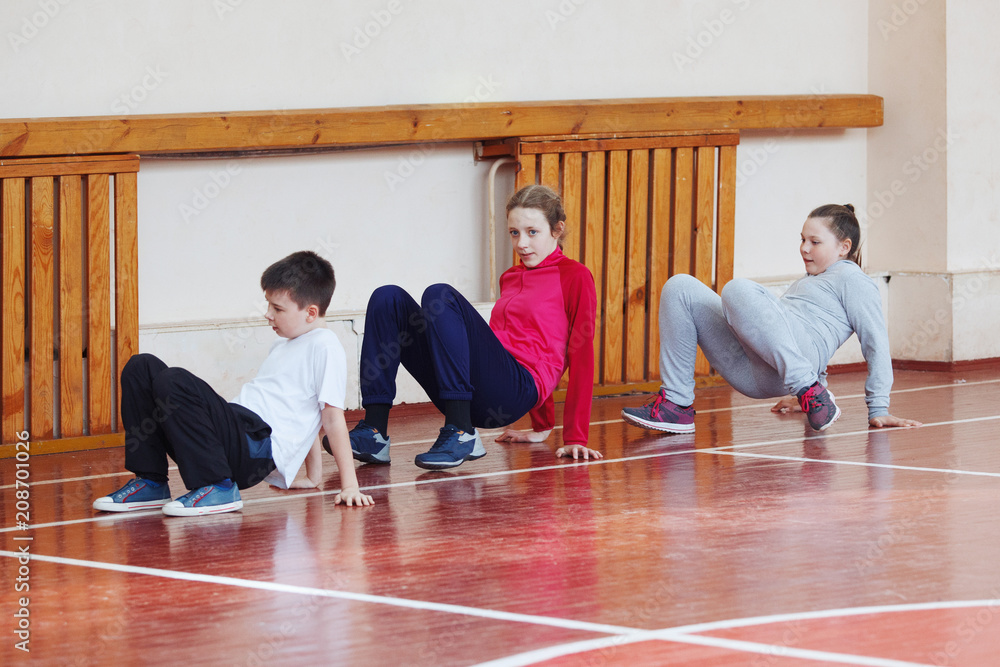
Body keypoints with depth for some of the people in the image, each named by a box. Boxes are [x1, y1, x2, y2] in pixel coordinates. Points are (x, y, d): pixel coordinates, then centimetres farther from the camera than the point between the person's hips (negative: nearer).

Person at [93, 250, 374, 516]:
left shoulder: (324, 347, -3)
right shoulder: (284, 344, 28)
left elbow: (333, 416, -9)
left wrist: (350, 485, -12)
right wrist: (313, 476, 31)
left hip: (258, 444, -10)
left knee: (174, 383, -30)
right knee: (141, 368, 5)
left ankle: (216, 487, -22)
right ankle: (150, 483, -1)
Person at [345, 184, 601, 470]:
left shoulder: (574, 276, 5)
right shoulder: (509, 278, 28)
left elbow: (581, 352, 0)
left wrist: (575, 438, -6)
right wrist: (543, 427, 39)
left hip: (516, 389, -7)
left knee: (439, 296, -26)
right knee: (388, 298, -6)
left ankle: (462, 434, -30)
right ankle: (373, 432, -20)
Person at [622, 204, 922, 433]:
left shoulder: (851, 279, 12)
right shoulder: (806, 282, 40)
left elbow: (876, 342, 4)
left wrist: (878, 409, -3)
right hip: (751, 372, 8)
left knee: (738, 290, -35)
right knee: (680, 288, 1)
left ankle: (811, 392, -28)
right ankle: (676, 404, -11)